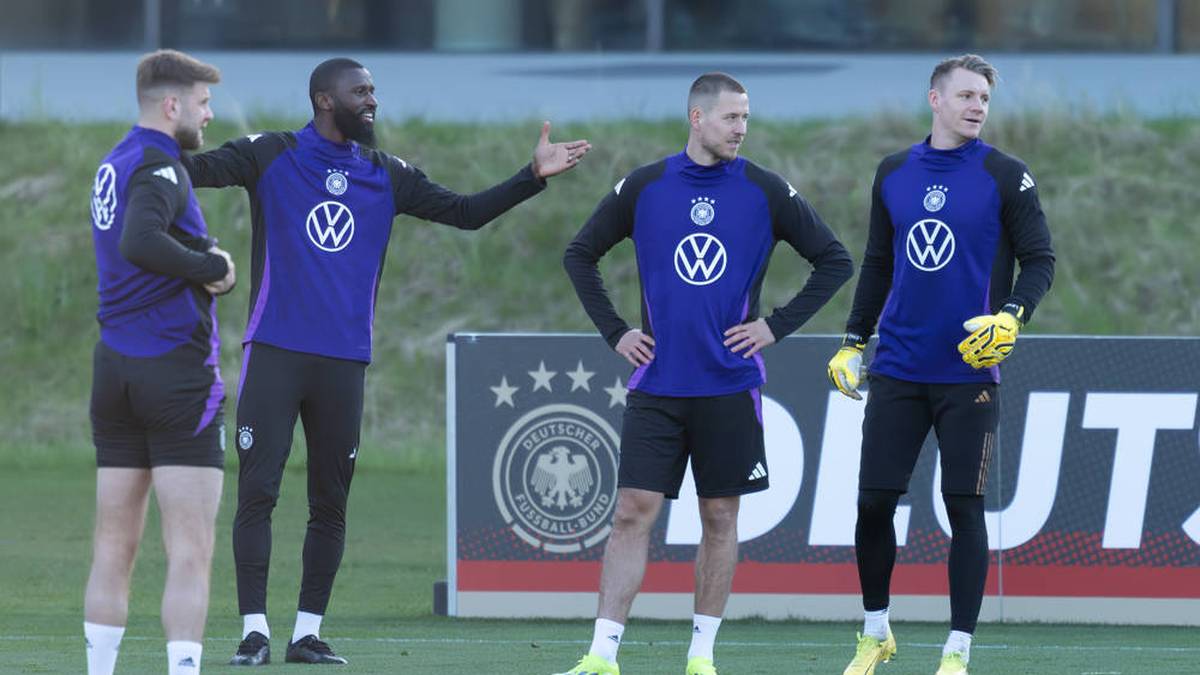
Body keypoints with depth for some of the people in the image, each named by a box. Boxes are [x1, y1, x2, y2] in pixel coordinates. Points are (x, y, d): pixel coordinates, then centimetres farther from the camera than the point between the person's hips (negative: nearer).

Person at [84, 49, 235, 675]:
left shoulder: (114, 164, 15)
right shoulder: (158, 165, -12)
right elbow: (140, 243, -29)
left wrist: (204, 253, 4)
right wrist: (211, 266, -16)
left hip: (114, 366, 8)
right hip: (176, 371, -8)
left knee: (113, 550, 11)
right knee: (190, 554, -7)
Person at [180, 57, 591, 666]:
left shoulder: (386, 176, 11)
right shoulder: (271, 156, 0)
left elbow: (466, 213, 13)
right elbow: (199, 170, -11)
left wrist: (534, 176, 3)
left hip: (343, 362, 4)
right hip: (274, 352, -4)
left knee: (330, 504, 6)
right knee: (257, 494, -7)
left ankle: (308, 633, 15)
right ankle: (254, 632, -3)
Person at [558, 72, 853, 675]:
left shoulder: (765, 191, 0)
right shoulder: (643, 187, 2)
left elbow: (834, 261, 7)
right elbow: (580, 255, 14)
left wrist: (777, 325, -1)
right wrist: (614, 331, 5)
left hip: (730, 386, 0)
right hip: (656, 385, 0)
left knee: (720, 518, 5)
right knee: (633, 512, -6)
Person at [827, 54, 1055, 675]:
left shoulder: (1004, 176, -2)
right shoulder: (893, 174, 9)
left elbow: (1039, 259, -1)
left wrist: (1012, 316, -18)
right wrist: (853, 342, 13)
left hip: (968, 371, -3)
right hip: (898, 371, 3)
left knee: (965, 508, -3)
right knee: (873, 502, 2)